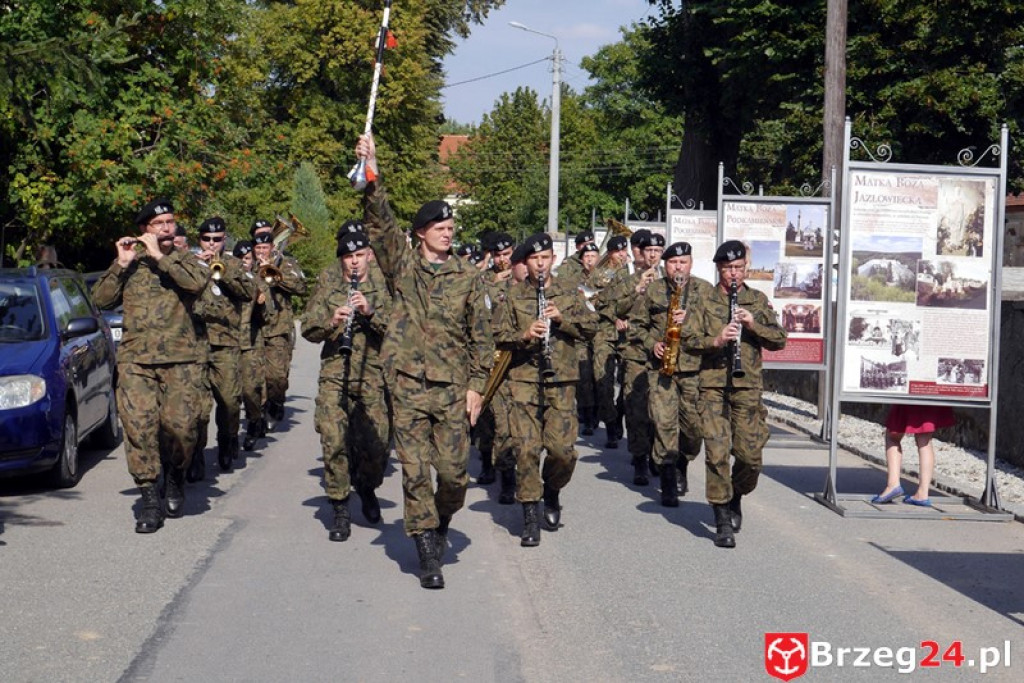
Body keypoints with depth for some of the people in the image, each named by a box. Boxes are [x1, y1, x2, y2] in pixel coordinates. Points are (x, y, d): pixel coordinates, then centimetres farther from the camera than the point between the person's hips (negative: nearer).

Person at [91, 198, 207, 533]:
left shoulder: (184, 260, 11)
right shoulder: (129, 263, 15)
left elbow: (196, 282, -12)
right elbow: (101, 299, 6)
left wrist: (160, 256, -12)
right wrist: (121, 264, -3)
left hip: (180, 359, -1)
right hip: (135, 360, 1)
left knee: (181, 424, -12)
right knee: (138, 426, -10)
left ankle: (175, 474, 18)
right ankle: (150, 500, -2)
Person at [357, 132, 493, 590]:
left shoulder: (467, 278, 8)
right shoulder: (402, 265, 7)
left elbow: (481, 336, 8)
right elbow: (380, 223, -7)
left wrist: (476, 385, 1)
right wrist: (372, 178, -20)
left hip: (453, 387, 1)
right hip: (408, 384, -1)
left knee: (454, 471, -1)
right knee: (415, 470, -1)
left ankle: (441, 521, 30)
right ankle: (428, 554, 7)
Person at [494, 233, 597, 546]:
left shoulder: (569, 293, 10)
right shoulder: (514, 295, 7)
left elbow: (591, 326, 4)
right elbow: (500, 337, 3)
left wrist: (561, 318, -12)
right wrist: (525, 335, -16)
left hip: (561, 381, 1)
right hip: (524, 380, -1)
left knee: (562, 449, -5)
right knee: (527, 450, -7)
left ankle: (552, 492, 26)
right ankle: (531, 518, 2)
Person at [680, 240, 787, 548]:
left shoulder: (758, 301, 12)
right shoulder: (704, 302, 6)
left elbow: (779, 340, 8)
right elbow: (688, 340, 0)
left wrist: (754, 325, -9)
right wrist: (715, 340, -18)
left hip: (748, 386, 2)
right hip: (713, 386, -2)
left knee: (750, 455, 0)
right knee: (717, 451, -8)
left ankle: (735, 497, 31)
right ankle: (723, 521, -2)